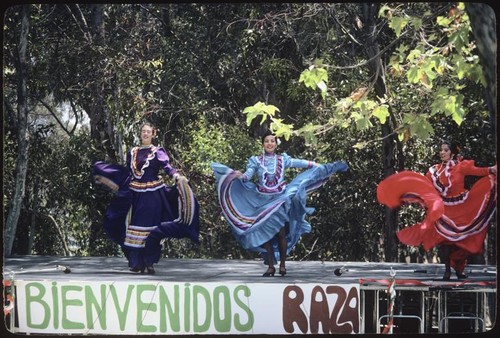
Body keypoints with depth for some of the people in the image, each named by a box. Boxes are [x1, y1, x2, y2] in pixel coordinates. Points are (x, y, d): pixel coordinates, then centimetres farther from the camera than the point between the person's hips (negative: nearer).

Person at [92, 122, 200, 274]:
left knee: (151, 229, -4)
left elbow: (167, 166, -14)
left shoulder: (158, 151, 1)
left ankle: (149, 263, 0)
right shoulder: (132, 152, 14)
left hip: (153, 196, -4)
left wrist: (177, 176, -34)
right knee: (135, 227, 0)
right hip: (136, 195, 4)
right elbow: (126, 172, 20)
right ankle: (137, 263, 4)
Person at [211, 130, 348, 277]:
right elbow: (247, 176, -8)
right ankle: (271, 266, 10)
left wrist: (326, 167, -2)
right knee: (265, 234, -1)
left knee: (281, 233, -6)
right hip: (262, 202, 1)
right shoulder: (256, 161, 3)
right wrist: (239, 176, -31)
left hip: (280, 200, -1)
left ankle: (282, 264, 8)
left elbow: (303, 163, 1)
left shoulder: (283, 159, 4)